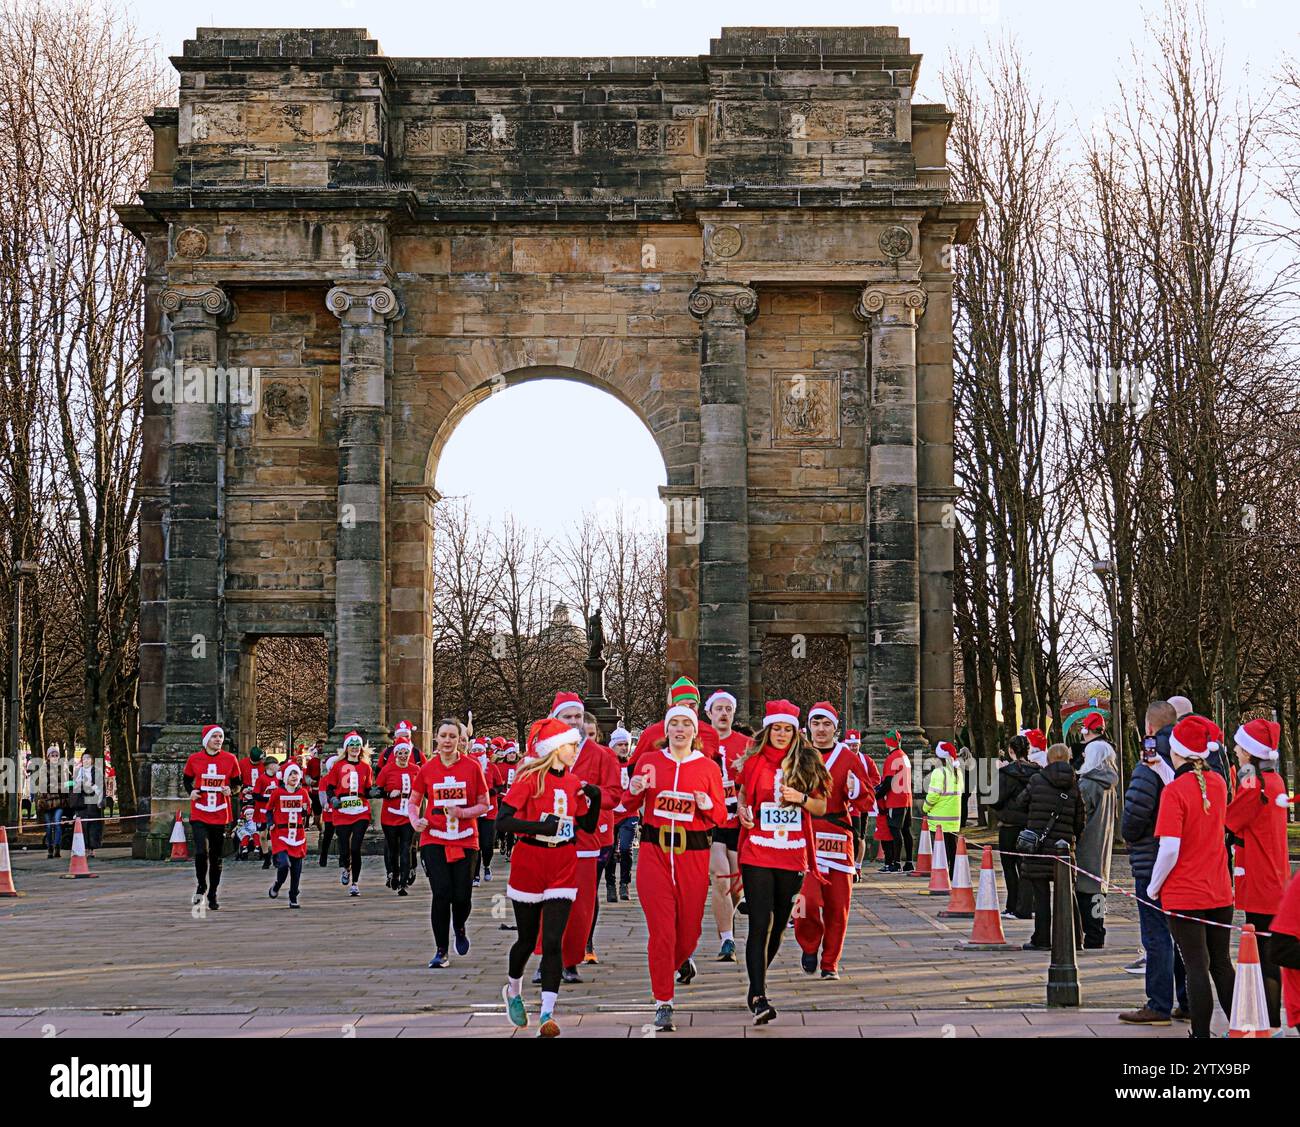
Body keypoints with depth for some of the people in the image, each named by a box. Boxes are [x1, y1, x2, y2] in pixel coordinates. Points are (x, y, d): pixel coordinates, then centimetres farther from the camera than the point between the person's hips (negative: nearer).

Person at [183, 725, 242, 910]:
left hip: (220, 816, 1)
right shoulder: (194, 759, 1)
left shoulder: (230, 759, 1)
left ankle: (212, 895, 23)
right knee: (201, 852, -17)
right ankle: (202, 886, 9)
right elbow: (187, 779, 15)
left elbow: (237, 783, 10)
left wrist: (231, 790, -12)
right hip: (199, 815, -1)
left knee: (216, 857, 9)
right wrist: (191, 791, -4)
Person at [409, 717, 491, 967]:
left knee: (462, 896, -1)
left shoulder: (472, 766, -1)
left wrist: (463, 812, -14)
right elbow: (414, 802, 13)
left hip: (465, 841, 0)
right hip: (434, 840, 0)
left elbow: (484, 805, 3)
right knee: (441, 893, -9)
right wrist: (416, 821, -7)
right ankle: (441, 951, 2)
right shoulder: (427, 769, 2)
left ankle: (459, 929, 34)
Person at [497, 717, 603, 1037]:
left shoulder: (573, 782, 5)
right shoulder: (530, 777, -11)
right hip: (529, 865, -3)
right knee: (527, 939, 11)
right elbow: (502, 821, -18)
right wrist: (539, 826, -30)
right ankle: (513, 991, 39)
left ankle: (547, 1015, -10)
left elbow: (588, 826, 13)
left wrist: (595, 798, -5)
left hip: (563, 868, 3)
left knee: (553, 941, -8)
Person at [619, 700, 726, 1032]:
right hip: (654, 852, -1)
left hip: (693, 854, 1)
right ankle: (663, 1005, 1)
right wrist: (634, 790, -11)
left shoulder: (708, 767, 4)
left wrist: (708, 805, -14)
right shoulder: (649, 761, 5)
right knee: (661, 929, -7)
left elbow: (721, 816, 7)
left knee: (689, 927, 8)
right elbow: (629, 807, 10)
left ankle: (680, 961, 46)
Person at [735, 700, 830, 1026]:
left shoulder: (807, 763, 5)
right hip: (758, 855, -2)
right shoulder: (754, 761, 2)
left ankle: (756, 982, 31)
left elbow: (821, 808, 9)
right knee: (759, 925, -12)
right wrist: (742, 810, -5)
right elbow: (742, 794, 16)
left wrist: (801, 798, -10)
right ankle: (758, 997, -16)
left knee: (778, 924, 12)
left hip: (793, 856, 2)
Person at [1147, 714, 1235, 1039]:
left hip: (1184, 896, -6)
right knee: (1221, 964, 15)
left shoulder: (1175, 791, -16)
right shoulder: (1218, 783, 3)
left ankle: (1201, 1033, 3)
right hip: (1220, 893, 6)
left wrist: (1154, 886, -7)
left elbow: (1169, 849, -21)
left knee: (1196, 968, -1)